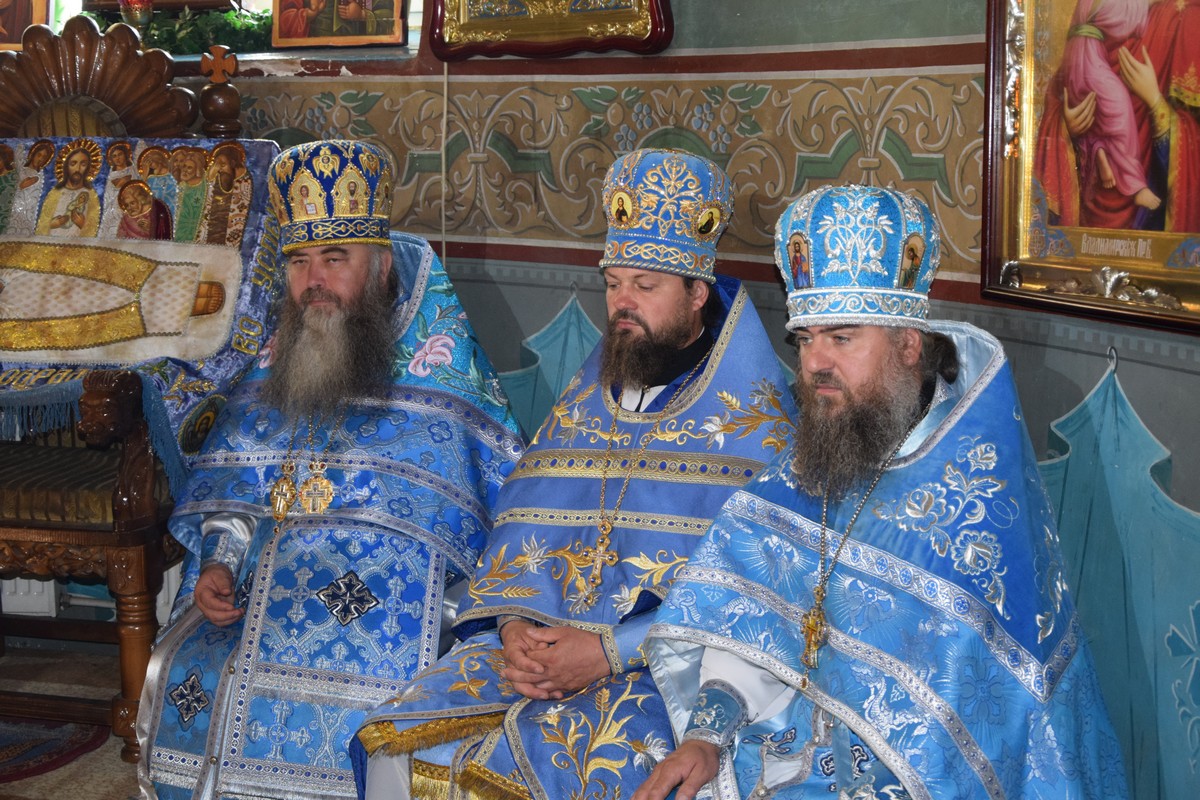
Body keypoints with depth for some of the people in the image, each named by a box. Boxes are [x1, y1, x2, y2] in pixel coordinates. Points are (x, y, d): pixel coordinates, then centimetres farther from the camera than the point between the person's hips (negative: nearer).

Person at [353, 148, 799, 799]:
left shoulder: (754, 422, -1)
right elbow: (524, 527, 15)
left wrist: (611, 652, -19)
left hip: (666, 668, -5)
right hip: (538, 640, 5)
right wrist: (513, 625, -7)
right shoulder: (587, 397, 18)